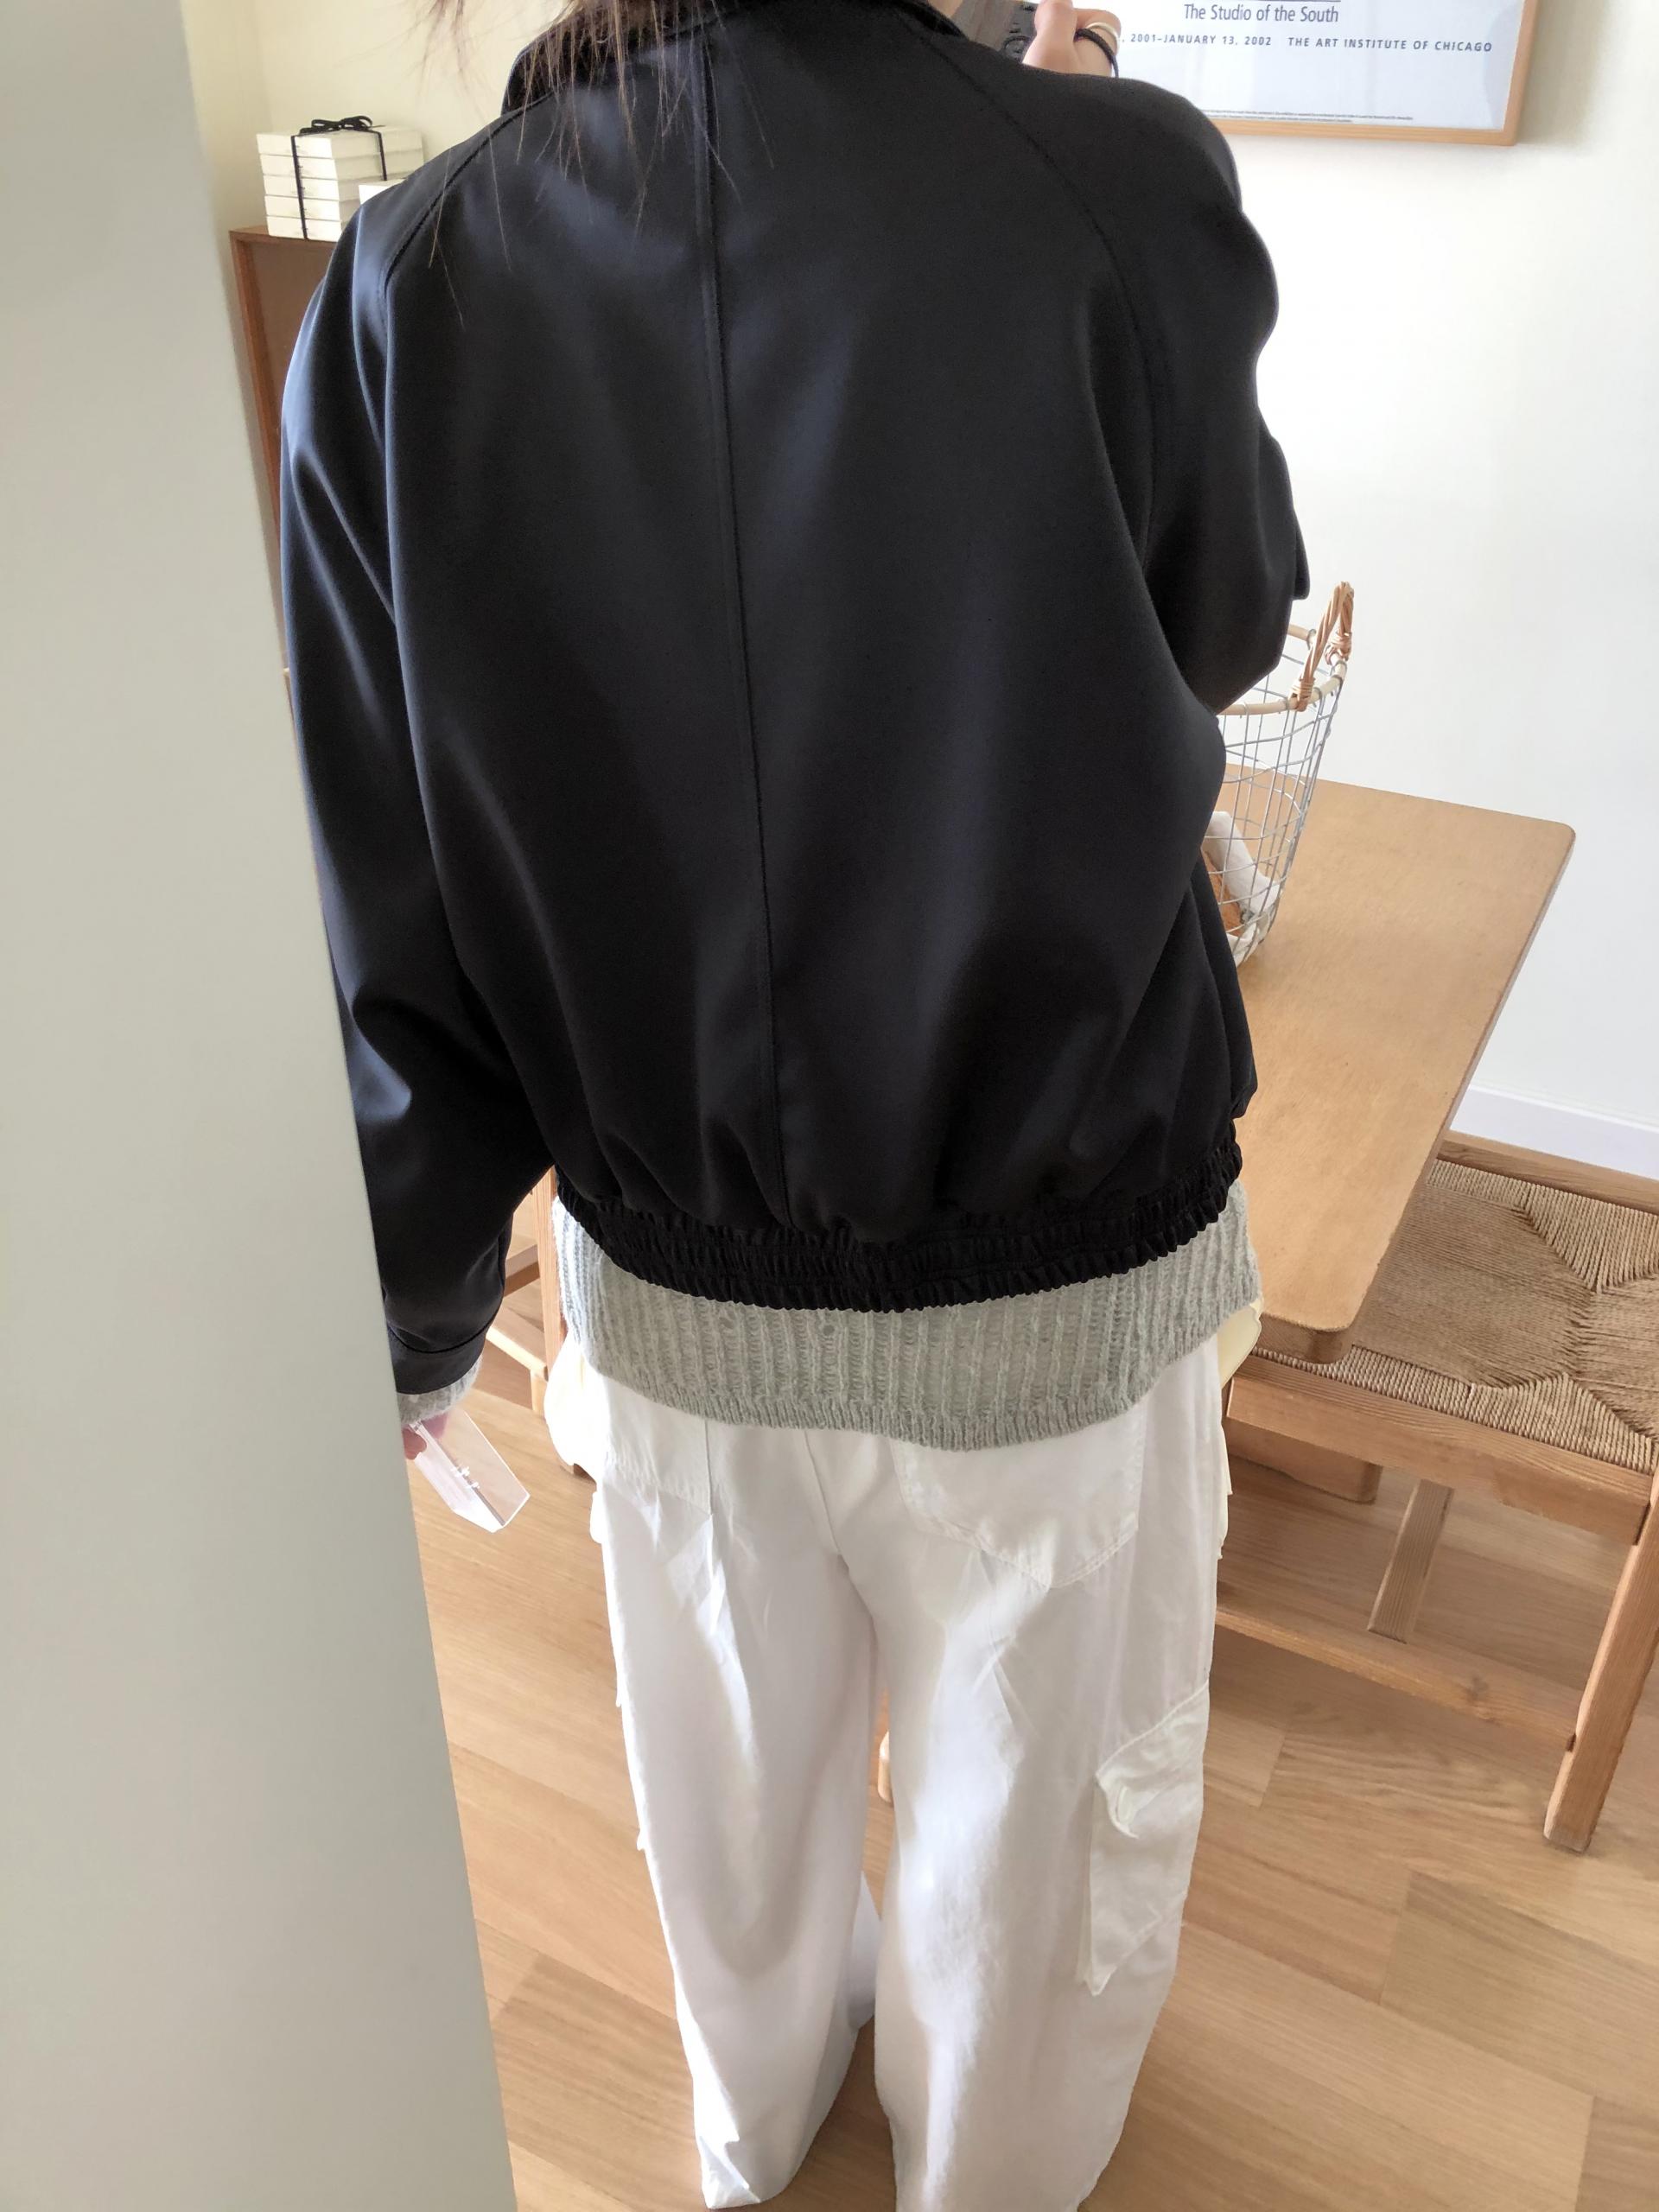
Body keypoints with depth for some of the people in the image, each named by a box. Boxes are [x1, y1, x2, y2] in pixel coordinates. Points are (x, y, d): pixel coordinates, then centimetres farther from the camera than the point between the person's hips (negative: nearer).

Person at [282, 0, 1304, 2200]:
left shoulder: (412, 280, -11)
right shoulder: (1125, 190, -18)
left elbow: (391, 896, -9)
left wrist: (413, 1312, 6)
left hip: (675, 1286, 3)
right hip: (1056, 1293, -2)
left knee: (739, 1771, 29)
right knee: (1035, 1806, 26)